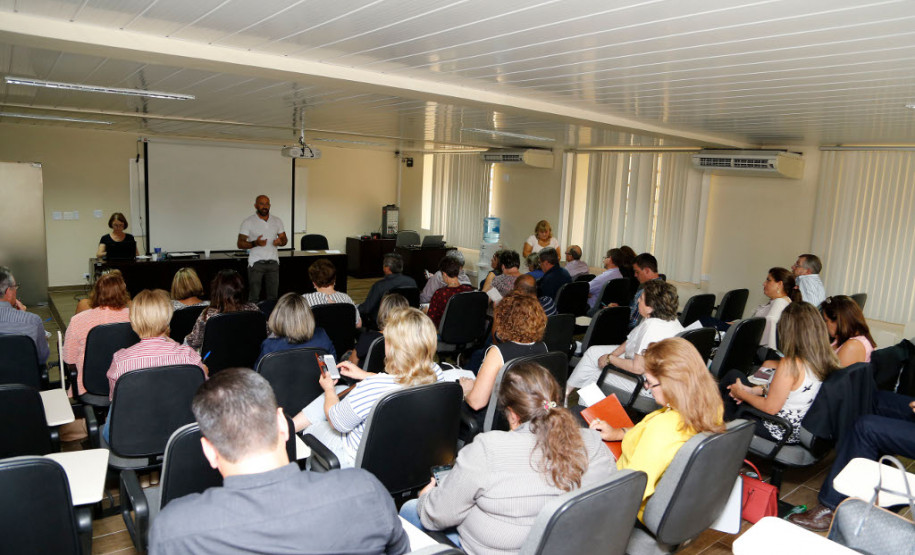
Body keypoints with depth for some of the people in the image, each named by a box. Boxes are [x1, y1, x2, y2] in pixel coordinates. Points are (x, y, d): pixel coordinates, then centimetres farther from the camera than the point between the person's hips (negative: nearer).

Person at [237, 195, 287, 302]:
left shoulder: (277, 221, 11)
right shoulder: (248, 222, -1)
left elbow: (284, 239, 15)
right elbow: (240, 244, -4)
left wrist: (280, 242, -10)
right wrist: (255, 243, -22)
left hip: (273, 262, 3)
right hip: (256, 263, -3)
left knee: (273, 296, 3)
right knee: (254, 296, -4)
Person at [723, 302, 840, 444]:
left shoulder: (790, 364, -32)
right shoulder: (825, 360, -7)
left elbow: (770, 408, -23)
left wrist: (742, 394, -7)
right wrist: (753, 390, 6)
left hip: (779, 433, -8)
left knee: (733, 376, 9)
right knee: (734, 375, 16)